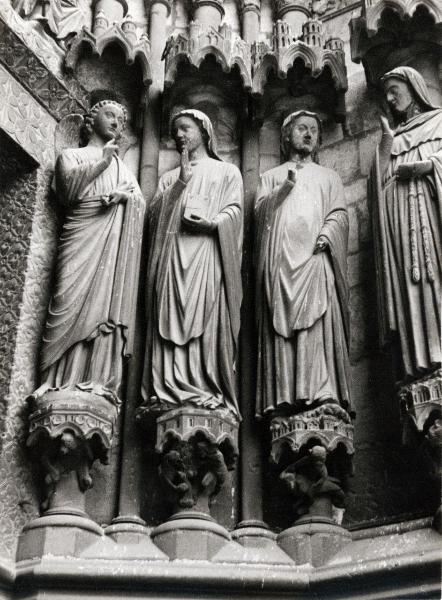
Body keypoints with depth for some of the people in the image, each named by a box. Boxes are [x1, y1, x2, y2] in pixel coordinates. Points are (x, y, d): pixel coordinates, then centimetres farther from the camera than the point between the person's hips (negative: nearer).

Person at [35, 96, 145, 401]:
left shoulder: (123, 166, 31)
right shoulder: (72, 155, 20)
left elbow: (140, 202, 15)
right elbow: (69, 188, -1)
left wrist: (123, 195, -7)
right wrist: (101, 163, -2)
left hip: (114, 244, 3)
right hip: (83, 238, -3)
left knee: (107, 306, -11)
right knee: (73, 305, -16)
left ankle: (99, 380, -18)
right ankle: (64, 382, -22)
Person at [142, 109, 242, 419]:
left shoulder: (227, 172, 21)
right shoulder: (169, 178, 30)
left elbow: (234, 210, 4)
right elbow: (155, 212, 11)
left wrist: (210, 222, -15)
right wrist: (181, 182, 1)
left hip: (208, 252, -3)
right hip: (172, 255, 3)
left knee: (208, 322, -15)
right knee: (171, 320, -10)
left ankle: (211, 393, -21)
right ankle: (170, 392, -16)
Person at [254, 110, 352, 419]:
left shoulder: (329, 176, 25)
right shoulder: (271, 176, 26)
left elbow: (340, 213, 11)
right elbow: (260, 209, 10)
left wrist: (327, 233, -9)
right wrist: (284, 188, -6)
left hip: (315, 255, 0)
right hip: (280, 257, 1)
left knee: (319, 321, -17)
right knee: (281, 323, -11)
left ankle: (323, 392, -25)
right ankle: (283, 396, -17)